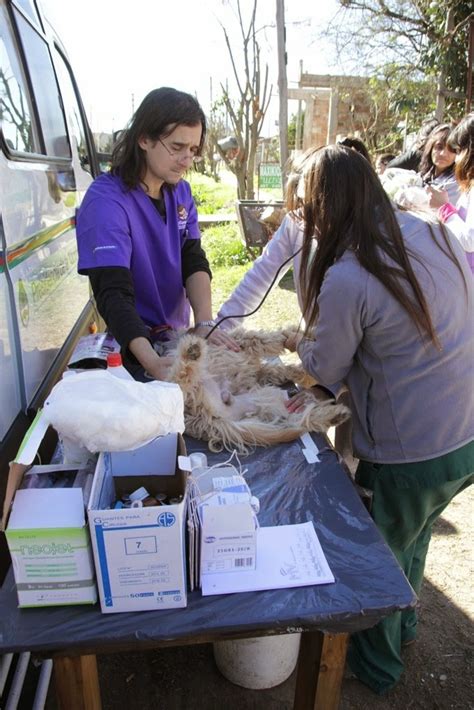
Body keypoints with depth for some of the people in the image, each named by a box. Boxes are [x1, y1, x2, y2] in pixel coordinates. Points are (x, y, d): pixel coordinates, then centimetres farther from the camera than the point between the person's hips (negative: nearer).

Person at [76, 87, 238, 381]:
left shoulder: (180, 191, 6)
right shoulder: (105, 201, -18)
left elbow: (195, 262, -4)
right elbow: (114, 294, -27)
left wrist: (205, 323, -22)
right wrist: (151, 362, -42)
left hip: (180, 336, 7)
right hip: (133, 345, -6)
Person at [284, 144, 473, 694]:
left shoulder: (346, 279, -26)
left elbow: (325, 366, -11)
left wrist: (300, 344, 12)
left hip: (409, 458, -7)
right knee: (413, 536, 31)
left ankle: (376, 664, 49)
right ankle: (402, 623, 59)